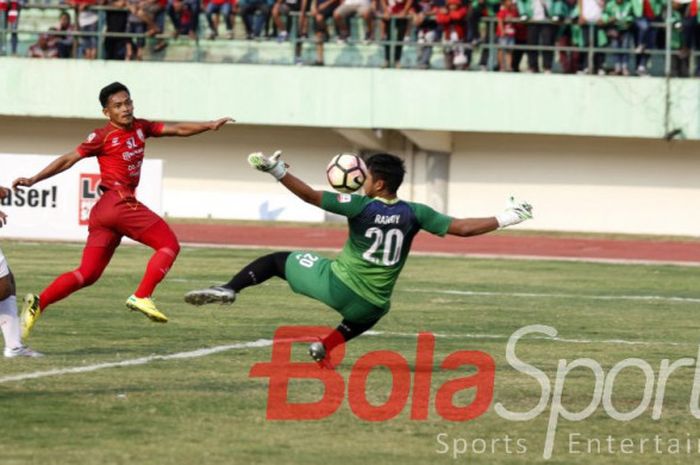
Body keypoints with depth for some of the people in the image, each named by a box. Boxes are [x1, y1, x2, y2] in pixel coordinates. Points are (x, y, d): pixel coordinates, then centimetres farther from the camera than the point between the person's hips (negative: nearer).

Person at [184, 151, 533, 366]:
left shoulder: (360, 206, -13)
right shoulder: (413, 214, -6)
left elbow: (312, 197, -17)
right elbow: (461, 228, -4)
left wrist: (278, 172, -14)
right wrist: (505, 219, 4)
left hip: (335, 283, -3)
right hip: (370, 304, 3)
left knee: (277, 260, 15)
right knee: (363, 319, 41)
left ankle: (228, 289, -4)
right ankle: (325, 346, 16)